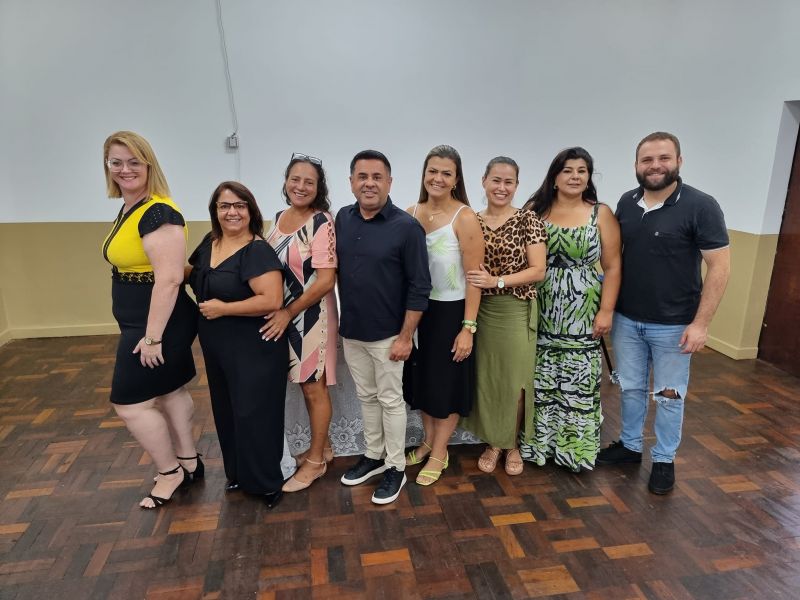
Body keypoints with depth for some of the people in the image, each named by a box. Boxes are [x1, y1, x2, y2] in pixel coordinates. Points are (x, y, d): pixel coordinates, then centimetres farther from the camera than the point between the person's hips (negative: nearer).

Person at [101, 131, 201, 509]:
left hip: (158, 326, -10)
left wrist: (152, 337, -24)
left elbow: (169, 279, -27)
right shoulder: (130, 209, 10)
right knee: (169, 392, 18)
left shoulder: (158, 213, -21)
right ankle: (188, 462, 35)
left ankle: (170, 472, 22)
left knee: (130, 402, 2)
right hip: (145, 324, 10)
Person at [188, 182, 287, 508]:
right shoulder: (208, 243, 7)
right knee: (226, 412, 19)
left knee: (253, 414, 1)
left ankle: (267, 483, 20)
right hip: (217, 348, 9)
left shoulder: (258, 251, -18)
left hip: (254, 350, -8)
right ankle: (237, 473, 38)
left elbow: (272, 300, -29)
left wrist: (223, 308, -22)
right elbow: (190, 276, 25)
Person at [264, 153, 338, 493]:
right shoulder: (280, 217, 7)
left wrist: (288, 313, -17)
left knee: (314, 387, 6)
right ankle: (322, 448, 34)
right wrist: (280, 313, 8)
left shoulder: (321, 222, -16)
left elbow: (326, 280, -21)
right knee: (305, 385, 16)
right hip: (283, 315, 7)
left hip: (311, 315, -7)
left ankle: (316, 461, 24)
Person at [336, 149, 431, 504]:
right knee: (366, 397, 19)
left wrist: (406, 336, -15)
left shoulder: (406, 227, -14)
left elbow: (419, 286, -13)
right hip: (350, 331, 5)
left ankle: (396, 468, 26)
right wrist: (341, 320, 10)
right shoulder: (342, 219, 2)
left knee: (390, 400, 9)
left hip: (387, 334, -5)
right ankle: (373, 456, 37)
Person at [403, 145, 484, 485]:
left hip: (450, 311, -5)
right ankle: (428, 441, 38)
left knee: (447, 382, 9)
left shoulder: (464, 218, -13)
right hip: (417, 310, 5)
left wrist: (468, 327, -16)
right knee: (422, 377, 17)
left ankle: (439, 453, 27)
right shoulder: (411, 214, 1)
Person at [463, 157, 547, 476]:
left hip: (516, 312, -2)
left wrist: (497, 281, -20)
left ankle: (513, 444, 28)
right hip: (480, 310, 3)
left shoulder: (528, 220, -5)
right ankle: (492, 442, 29)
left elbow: (538, 271, -10)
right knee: (485, 377, 9)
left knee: (515, 380, 7)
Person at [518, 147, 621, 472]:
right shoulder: (535, 210, 3)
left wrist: (606, 311, -7)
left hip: (582, 313, -1)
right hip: (541, 312, 1)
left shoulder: (601, 214, 1)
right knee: (541, 380, 10)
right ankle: (540, 441, 28)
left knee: (579, 381, 5)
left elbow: (612, 267, 0)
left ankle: (575, 448, 24)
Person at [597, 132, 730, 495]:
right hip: (626, 319, 4)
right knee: (631, 388, 17)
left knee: (669, 396, 10)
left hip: (673, 325, -4)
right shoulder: (627, 202, 2)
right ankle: (630, 445, 36)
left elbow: (720, 267, -12)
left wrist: (700, 323, -16)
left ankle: (664, 460, 29)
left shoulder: (700, 206, -12)